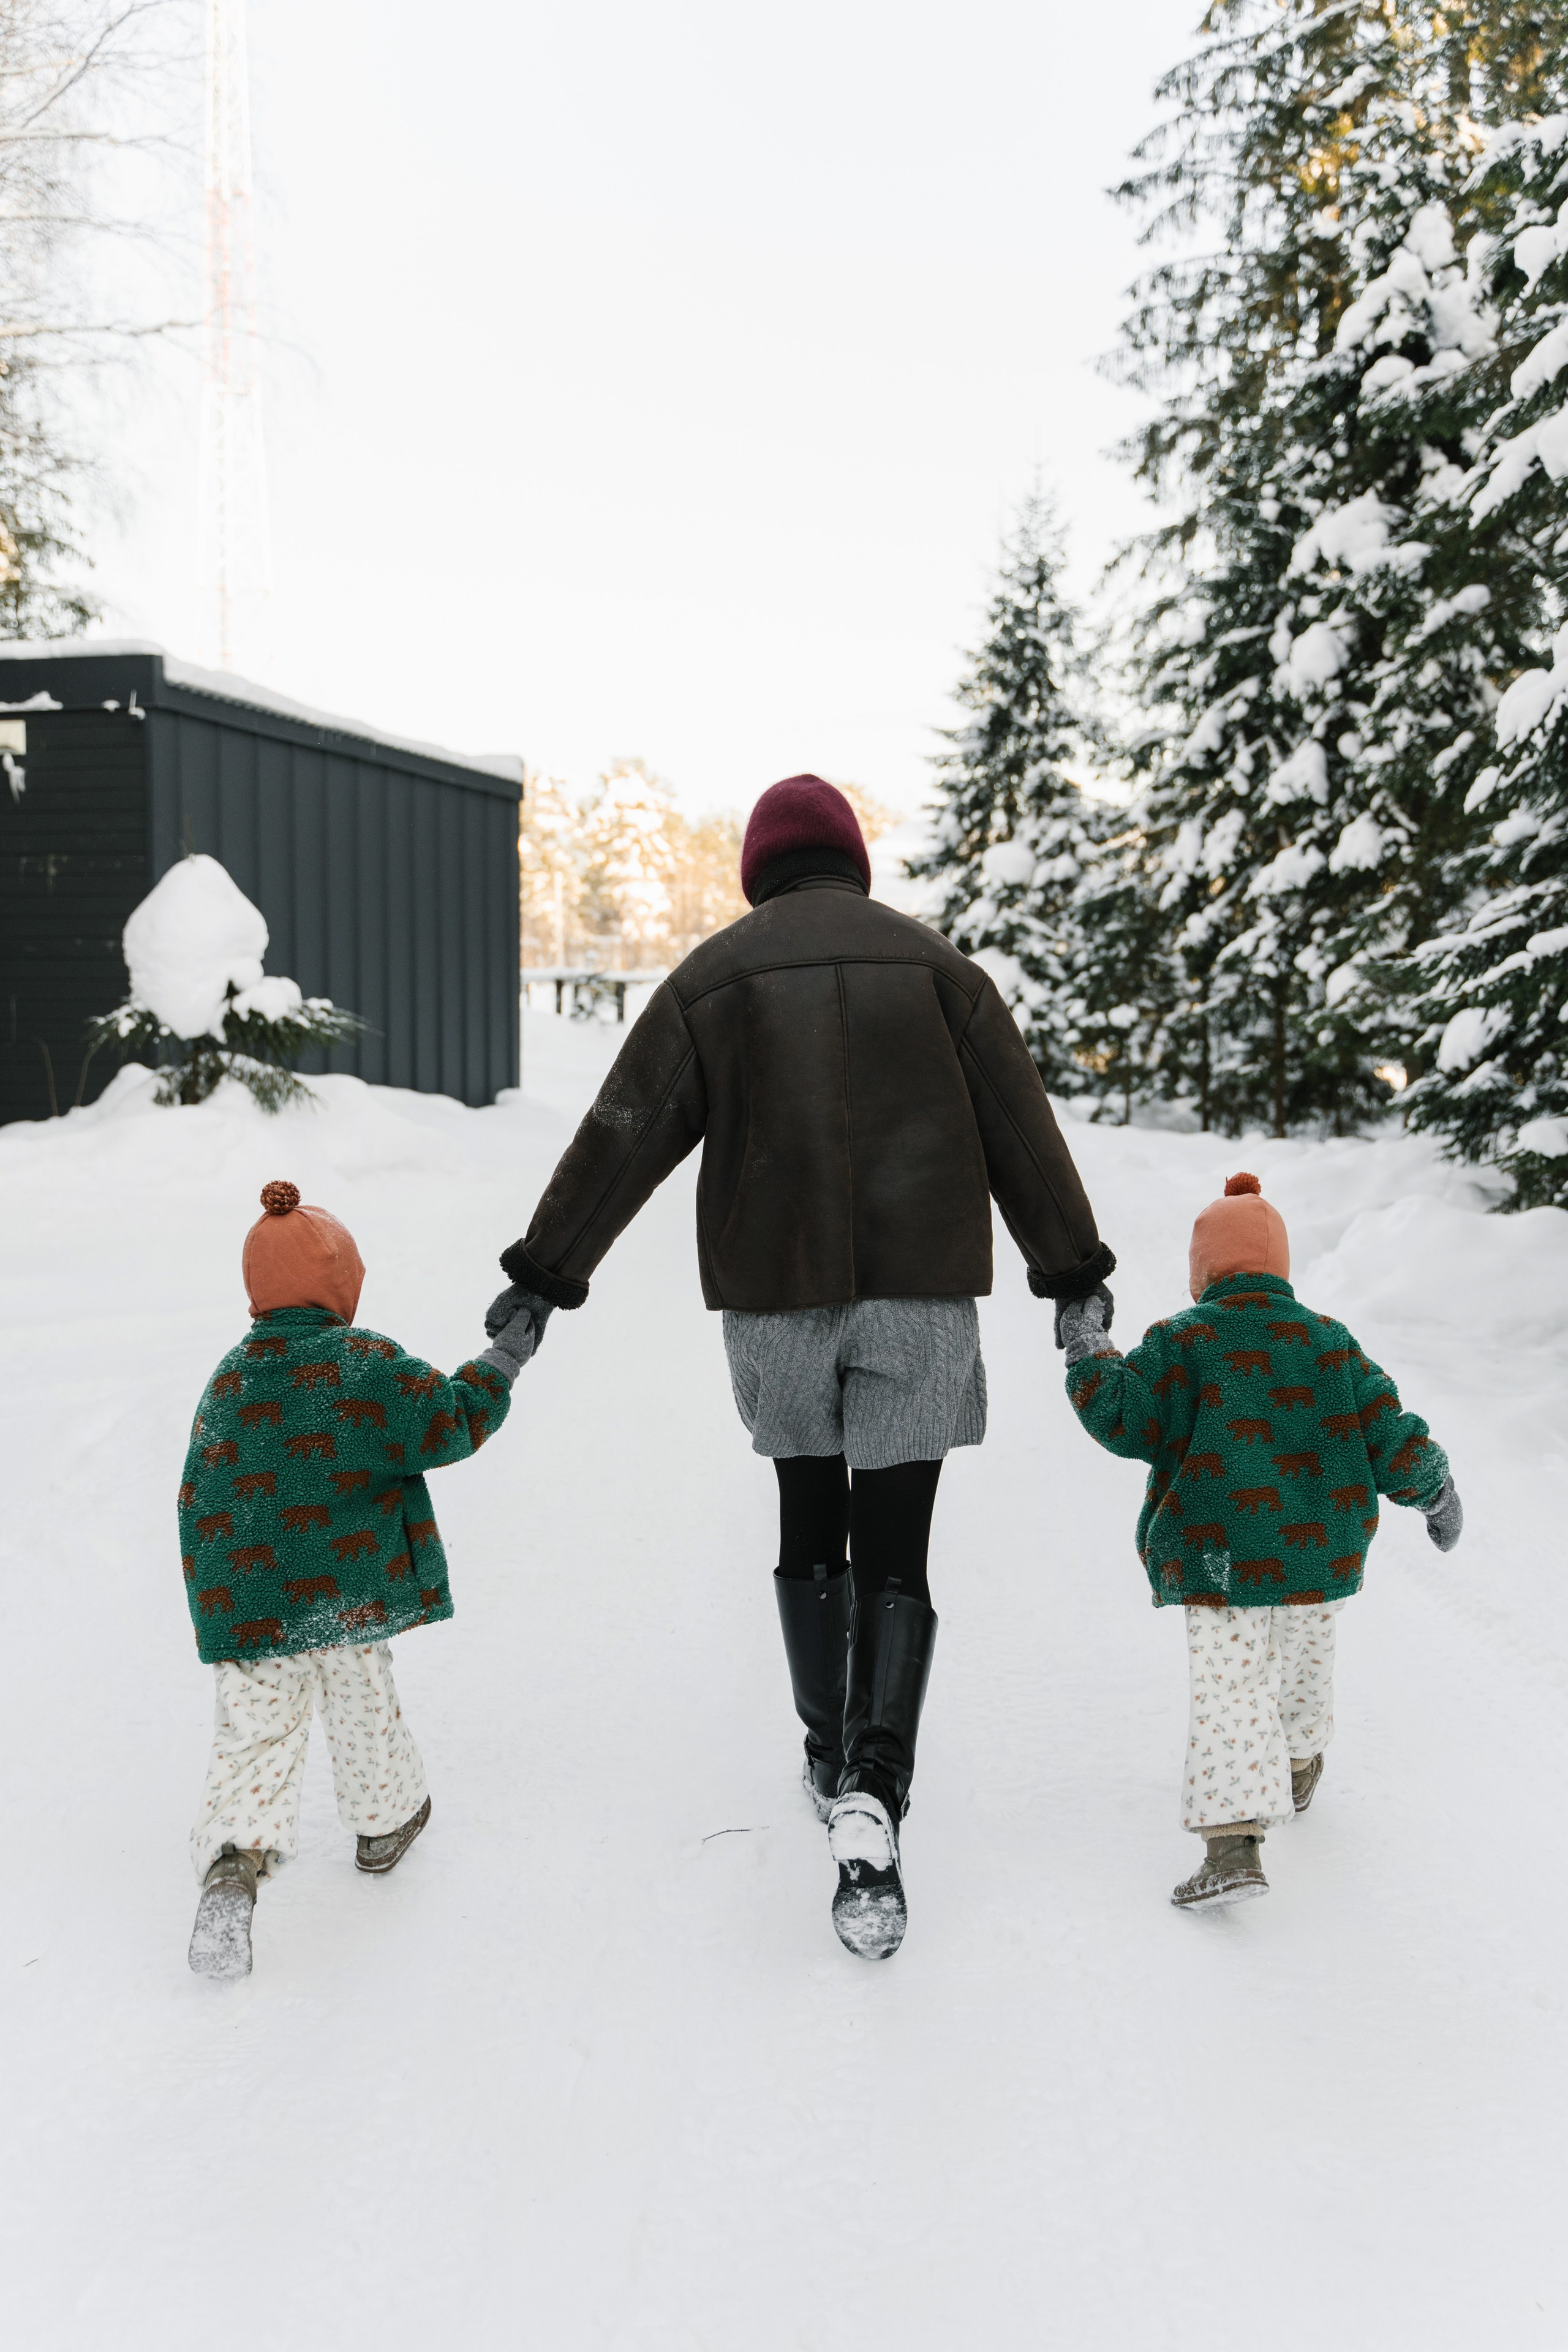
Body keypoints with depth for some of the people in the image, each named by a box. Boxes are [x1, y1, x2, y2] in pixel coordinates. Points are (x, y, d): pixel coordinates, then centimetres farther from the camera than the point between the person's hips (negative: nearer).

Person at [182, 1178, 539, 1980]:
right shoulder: (370, 1363, -9)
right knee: (363, 1702, 18)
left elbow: (202, 1492, 11)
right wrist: (499, 1364, 5)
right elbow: (449, 1424, -9)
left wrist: (221, 1594, 23)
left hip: (246, 1602, 2)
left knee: (257, 1726, 5)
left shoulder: (228, 1379, 6)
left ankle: (236, 1856, -15)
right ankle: (385, 1823, 35)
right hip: (351, 1590, -2)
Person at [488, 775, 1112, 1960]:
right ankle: (872, 1797, -12)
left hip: (777, 1300, 1)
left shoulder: (714, 976, 3)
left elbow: (623, 1133, 1)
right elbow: (1023, 1130, 5)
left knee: (810, 1528, 19)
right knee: (896, 1556, 2)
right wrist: (1073, 1273, 13)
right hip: (922, 1295, 0)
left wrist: (546, 1274, 7)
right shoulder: (934, 963, 4)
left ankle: (833, 1756, 31)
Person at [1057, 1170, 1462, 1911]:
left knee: (1229, 1692, -5)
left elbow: (1124, 1419, -12)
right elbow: (1389, 1437, 4)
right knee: (1303, 1662, 27)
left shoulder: (1184, 1341, -7)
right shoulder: (1330, 1342, 4)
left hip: (1218, 1559, -4)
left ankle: (1234, 1842, -16)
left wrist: (1087, 1348, 0)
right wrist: (1436, 1489, 21)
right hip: (1319, 1553, 4)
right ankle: (1298, 1769, 50)